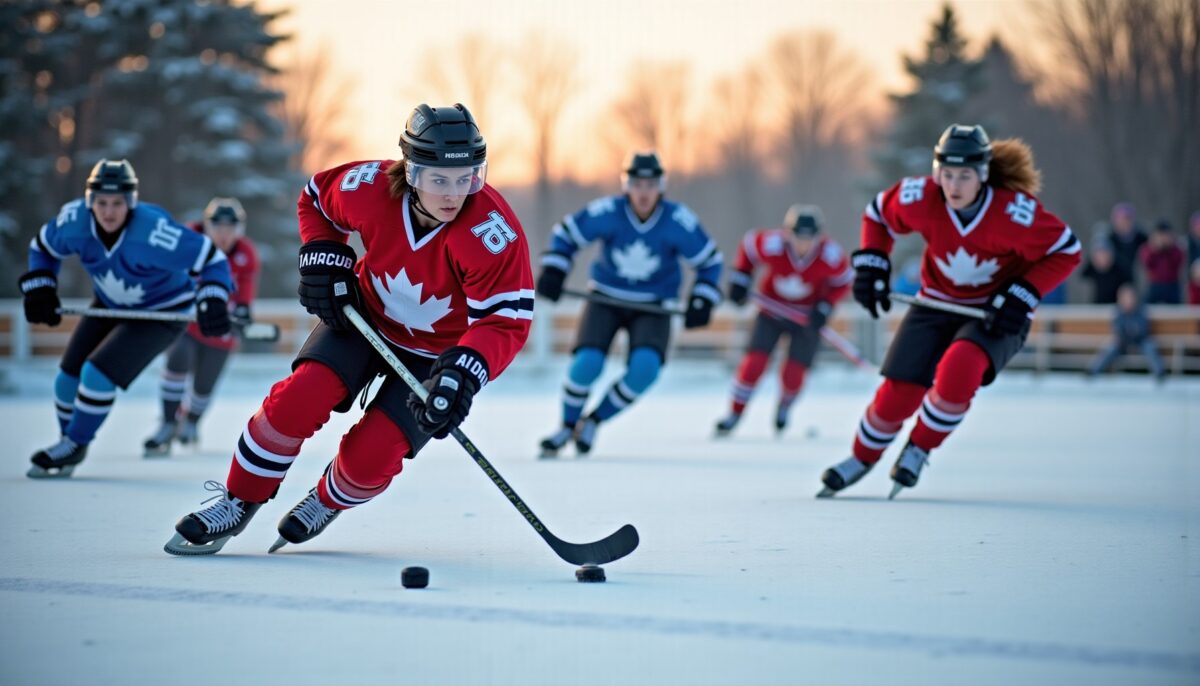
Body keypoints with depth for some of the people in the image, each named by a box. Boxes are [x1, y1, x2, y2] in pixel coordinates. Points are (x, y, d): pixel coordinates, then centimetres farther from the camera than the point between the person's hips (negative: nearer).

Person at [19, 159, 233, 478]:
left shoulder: (154, 233, -38)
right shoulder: (74, 220, -22)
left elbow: (212, 260, -30)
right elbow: (43, 247, 1)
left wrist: (212, 303, -42)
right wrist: (39, 291, -9)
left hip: (161, 313, -6)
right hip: (110, 305, 6)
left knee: (98, 374, -17)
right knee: (70, 374, 5)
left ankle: (74, 446, 6)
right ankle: (69, 439, 31)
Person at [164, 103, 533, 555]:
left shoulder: (494, 231, -33)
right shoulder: (371, 189, -23)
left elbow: (507, 319, -33)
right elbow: (315, 199, 1)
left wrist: (466, 372, -49)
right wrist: (323, 259, -12)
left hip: (439, 352, -2)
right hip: (367, 315, 2)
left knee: (370, 457, -12)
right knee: (296, 401, -16)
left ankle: (328, 502, 24)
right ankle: (237, 503, 6)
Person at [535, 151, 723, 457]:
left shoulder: (678, 220, -16)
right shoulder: (607, 212, -17)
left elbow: (709, 261, -3)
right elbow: (567, 232, -2)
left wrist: (702, 301, -11)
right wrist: (553, 270, -14)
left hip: (652, 307, 0)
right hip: (606, 299, 0)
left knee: (645, 367, -24)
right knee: (587, 364, -20)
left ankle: (594, 421, -1)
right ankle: (567, 426, 9)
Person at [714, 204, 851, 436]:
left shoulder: (832, 256, -27)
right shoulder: (771, 245, -29)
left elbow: (843, 281, -8)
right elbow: (748, 245, -7)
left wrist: (824, 307, -18)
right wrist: (740, 280, -7)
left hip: (808, 315, 0)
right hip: (772, 309, 0)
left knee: (793, 373, -5)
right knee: (754, 363, -11)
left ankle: (784, 407, 29)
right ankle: (735, 413, 7)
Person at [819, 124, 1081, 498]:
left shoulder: (1013, 212, -28)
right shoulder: (920, 198, -19)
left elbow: (1066, 251, -16)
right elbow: (878, 213, 3)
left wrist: (1022, 296, -23)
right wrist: (870, 263, -7)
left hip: (996, 312, -3)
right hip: (938, 303, 3)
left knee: (958, 369, -30)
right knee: (898, 390, -3)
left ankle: (918, 449, -4)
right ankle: (862, 457, 27)